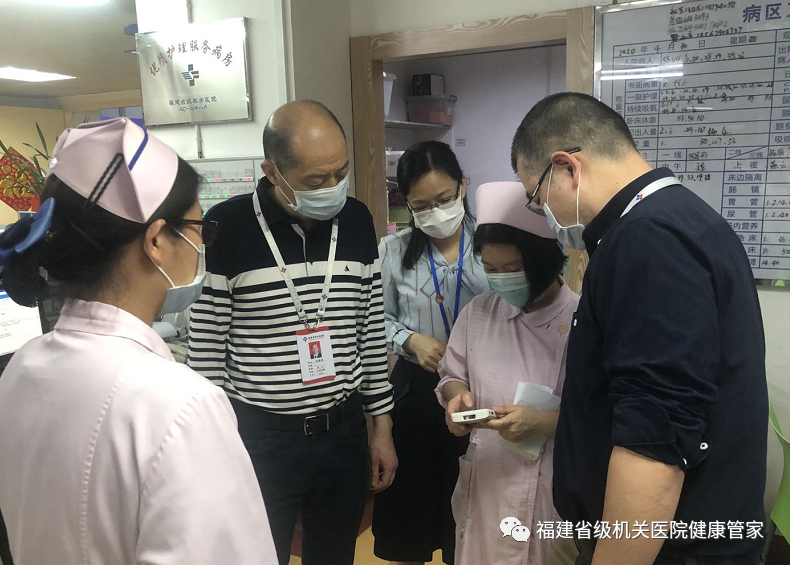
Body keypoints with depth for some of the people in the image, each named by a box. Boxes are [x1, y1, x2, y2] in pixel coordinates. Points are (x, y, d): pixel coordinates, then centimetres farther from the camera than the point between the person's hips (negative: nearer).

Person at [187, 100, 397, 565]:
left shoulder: (356, 220, -1)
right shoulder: (227, 227, -13)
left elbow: (372, 330, 6)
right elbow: (206, 347, -7)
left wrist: (382, 426, 8)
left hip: (344, 431, 4)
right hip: (260, 438, -4)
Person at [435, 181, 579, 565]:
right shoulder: (478, 312, 2)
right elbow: (452, 375, 13)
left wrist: (546, 423, -25)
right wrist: (458, 395, -8)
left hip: (557, 489, -3)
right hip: (487, 483, 4)